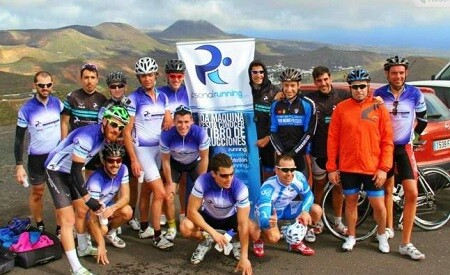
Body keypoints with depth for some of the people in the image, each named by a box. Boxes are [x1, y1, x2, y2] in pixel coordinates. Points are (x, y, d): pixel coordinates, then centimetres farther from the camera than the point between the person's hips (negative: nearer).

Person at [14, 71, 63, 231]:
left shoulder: (57, 103, -5)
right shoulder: (26, 109, -14)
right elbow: (19, 138, -8)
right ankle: (40, 227, 31)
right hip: (37, 158, -2)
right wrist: (19, 166, -10)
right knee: (37, 193, 14)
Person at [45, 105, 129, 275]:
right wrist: (88, 199, -30)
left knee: (83, 211, 19)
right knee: (68, 220, -9)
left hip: (72, 171, 9)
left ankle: (83, 248, 40)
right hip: (57, 171, -9)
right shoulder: (88, 137, -33)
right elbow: (75, 170, -31)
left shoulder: (105, 135, -6)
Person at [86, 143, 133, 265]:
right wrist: (101, 245, -41)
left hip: (107, 206, 5)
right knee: (102, 228, -33)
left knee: (127, 212, -24)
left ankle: (110, 232, 7)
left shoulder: (123, 170, -18)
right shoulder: (95, 180, -35)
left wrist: (113, 208, -40)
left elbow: (125, 197, -16)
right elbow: (93, 216, -37)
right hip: (89, 209, -5)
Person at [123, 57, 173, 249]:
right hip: (142, 149, -6)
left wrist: (169, 124, -14)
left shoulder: (162, 97, 5)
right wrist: (133, 159, -16)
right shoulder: (134, 99, -12)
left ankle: (144, 228, 30)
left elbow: (168, 123, 11)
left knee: (146, 190, 17)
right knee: (160, 192, -10)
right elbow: (127, 132, -12)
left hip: (158, 148, 6)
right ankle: (157, 236, 0)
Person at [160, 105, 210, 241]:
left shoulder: (200, 133, -36)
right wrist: (170, 183, -9)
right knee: (168, 197, -6)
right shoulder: (166, 135, -34)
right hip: (175, 163, 0)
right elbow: (165, 160, -16)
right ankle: (172, 227, 16)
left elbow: (204, 158, -20)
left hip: (195, 163, 0)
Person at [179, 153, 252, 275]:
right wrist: (213, 233, -32)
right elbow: (192, 211, -25)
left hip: (231, 218, 0)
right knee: (185, 227, -29)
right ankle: (206, 240, 5)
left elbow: (243, 225, -32)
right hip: (208, 217, 1)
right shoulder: (203, 181, -32)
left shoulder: (240, 188, -33)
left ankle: (236, 242, 7)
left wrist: (244, 258, -34)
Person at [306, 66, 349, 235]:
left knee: (338, 186, 10)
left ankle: (338, 222, 24)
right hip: (319, 151, -1)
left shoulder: (343, 97, -3)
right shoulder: (310, 100, -4)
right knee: (319, 185, 13)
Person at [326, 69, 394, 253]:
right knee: (351, 202, 13)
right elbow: (332, 139, 1)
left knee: (378, 205, 5)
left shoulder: (379, 108, -1)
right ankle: (351, 237, 31)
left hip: (373, 167, -1)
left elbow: (387, 141, -1)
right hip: (347, 167, 1)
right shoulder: (341, 108, 0)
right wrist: (331, 168, -1)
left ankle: (382, 235, 32)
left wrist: (384, 168, -8)